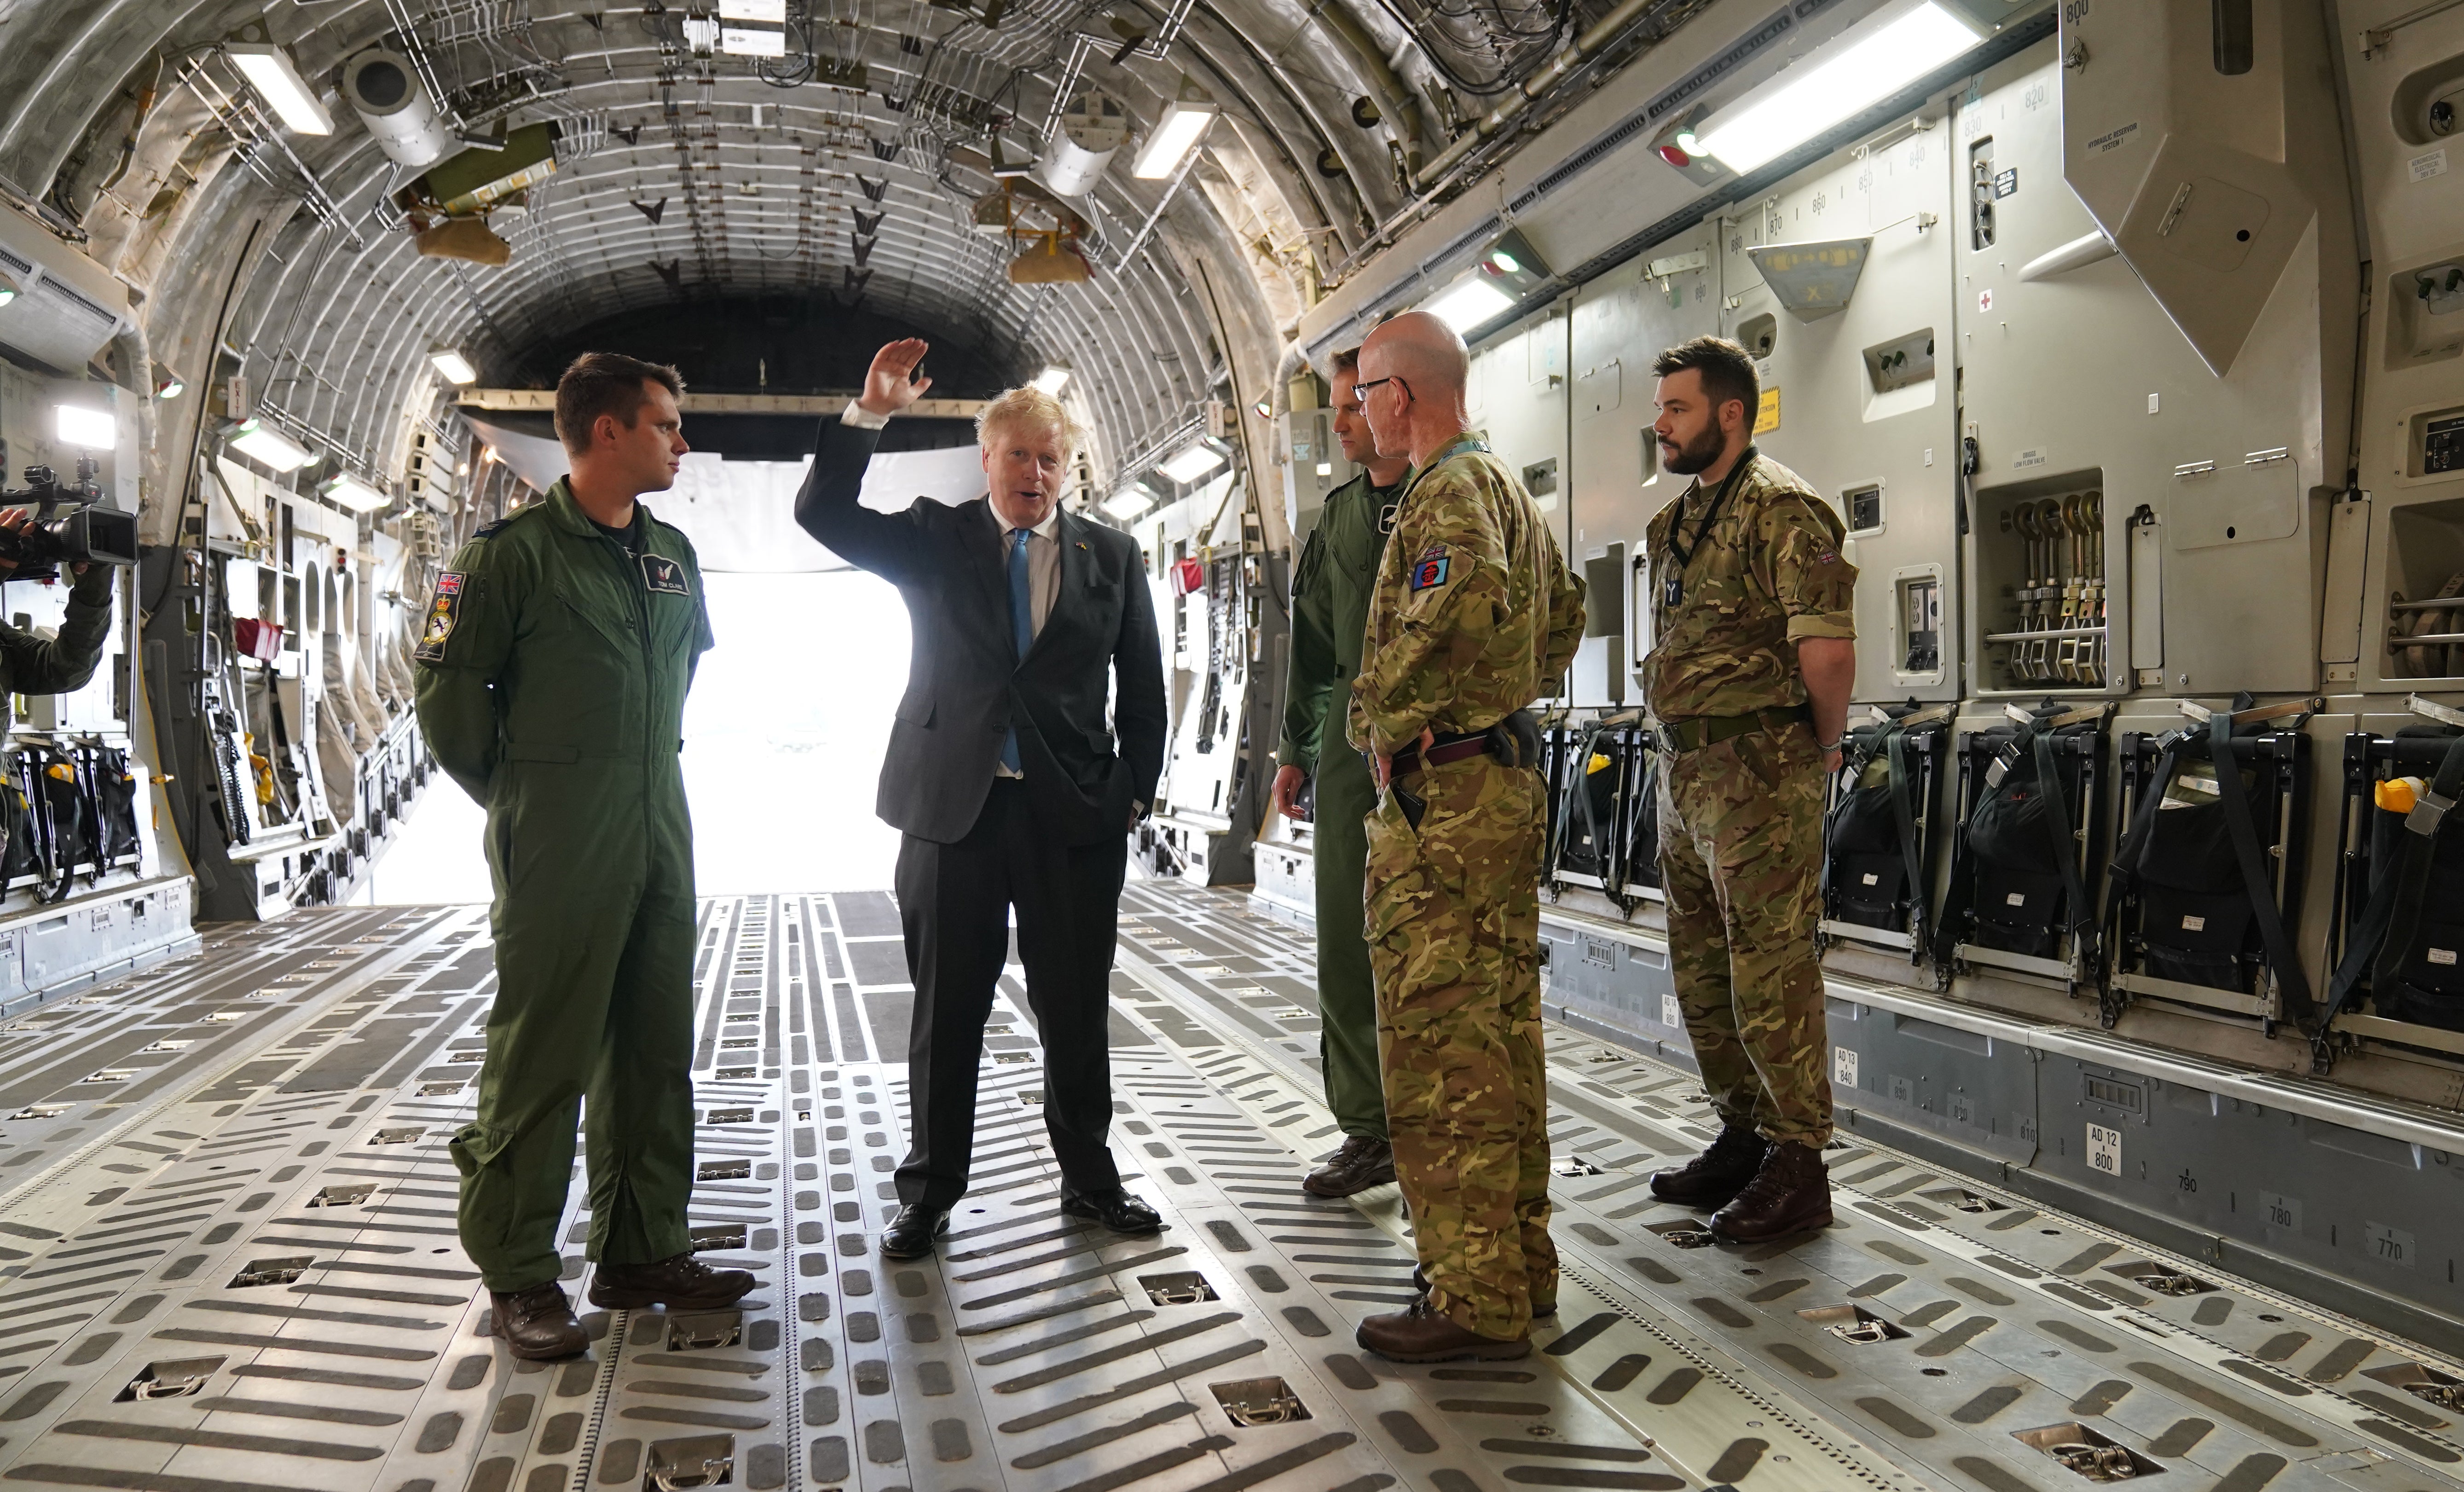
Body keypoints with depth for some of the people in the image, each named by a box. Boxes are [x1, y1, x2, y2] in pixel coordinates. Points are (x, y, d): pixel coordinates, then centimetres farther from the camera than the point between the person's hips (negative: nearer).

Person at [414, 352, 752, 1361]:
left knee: (654, 1048, 11)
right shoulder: (513, 550, -8)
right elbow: (448, 689, -6)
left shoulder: (672, 554, 11)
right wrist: (514, 796, 1)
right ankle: (519, 1275, 12)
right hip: (557, 842, -7)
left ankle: (643, 1251, 22)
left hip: (661, 826, 7)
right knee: (540, 1052, 0)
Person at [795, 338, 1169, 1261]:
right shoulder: (935, 539, 6)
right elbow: (823, 514, -5)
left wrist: (1135, 798, 3)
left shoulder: (1112, 557, 8)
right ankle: (928, 1195, 23)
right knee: (946, 1013, 8)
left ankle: (1090, 1181, 27)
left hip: (1074, 814, 1)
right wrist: (869, 413, -15)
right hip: (953, 806, -1)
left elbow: (1142, 692, 9)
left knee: (1078, 1012, 10)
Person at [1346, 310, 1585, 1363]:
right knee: (1502, 1032, 14)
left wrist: (1394, 722, -20)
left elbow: (1463, 603, -32)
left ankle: (1475, 1304, 1)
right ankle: (1520, 1267, 24)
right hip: (1508, 780, 11)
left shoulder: (1450, 489, -12)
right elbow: (1564, 607, 31)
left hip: (1442, 797, -11)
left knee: (1439, 1046, -6)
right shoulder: (1507, 485, 20)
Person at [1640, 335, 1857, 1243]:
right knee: (1702, 972, 15)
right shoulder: (1678, 521, 16)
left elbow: (1828, 649, -19)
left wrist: (1820, 752, -7)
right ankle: (1743, 1136, 28)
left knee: (1770, 972, -4)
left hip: (1758, 776, -9)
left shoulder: (1779, 508, -12)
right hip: (1685, 772, 9)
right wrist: (1688, 750, 16)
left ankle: (1798, 1167, 7)